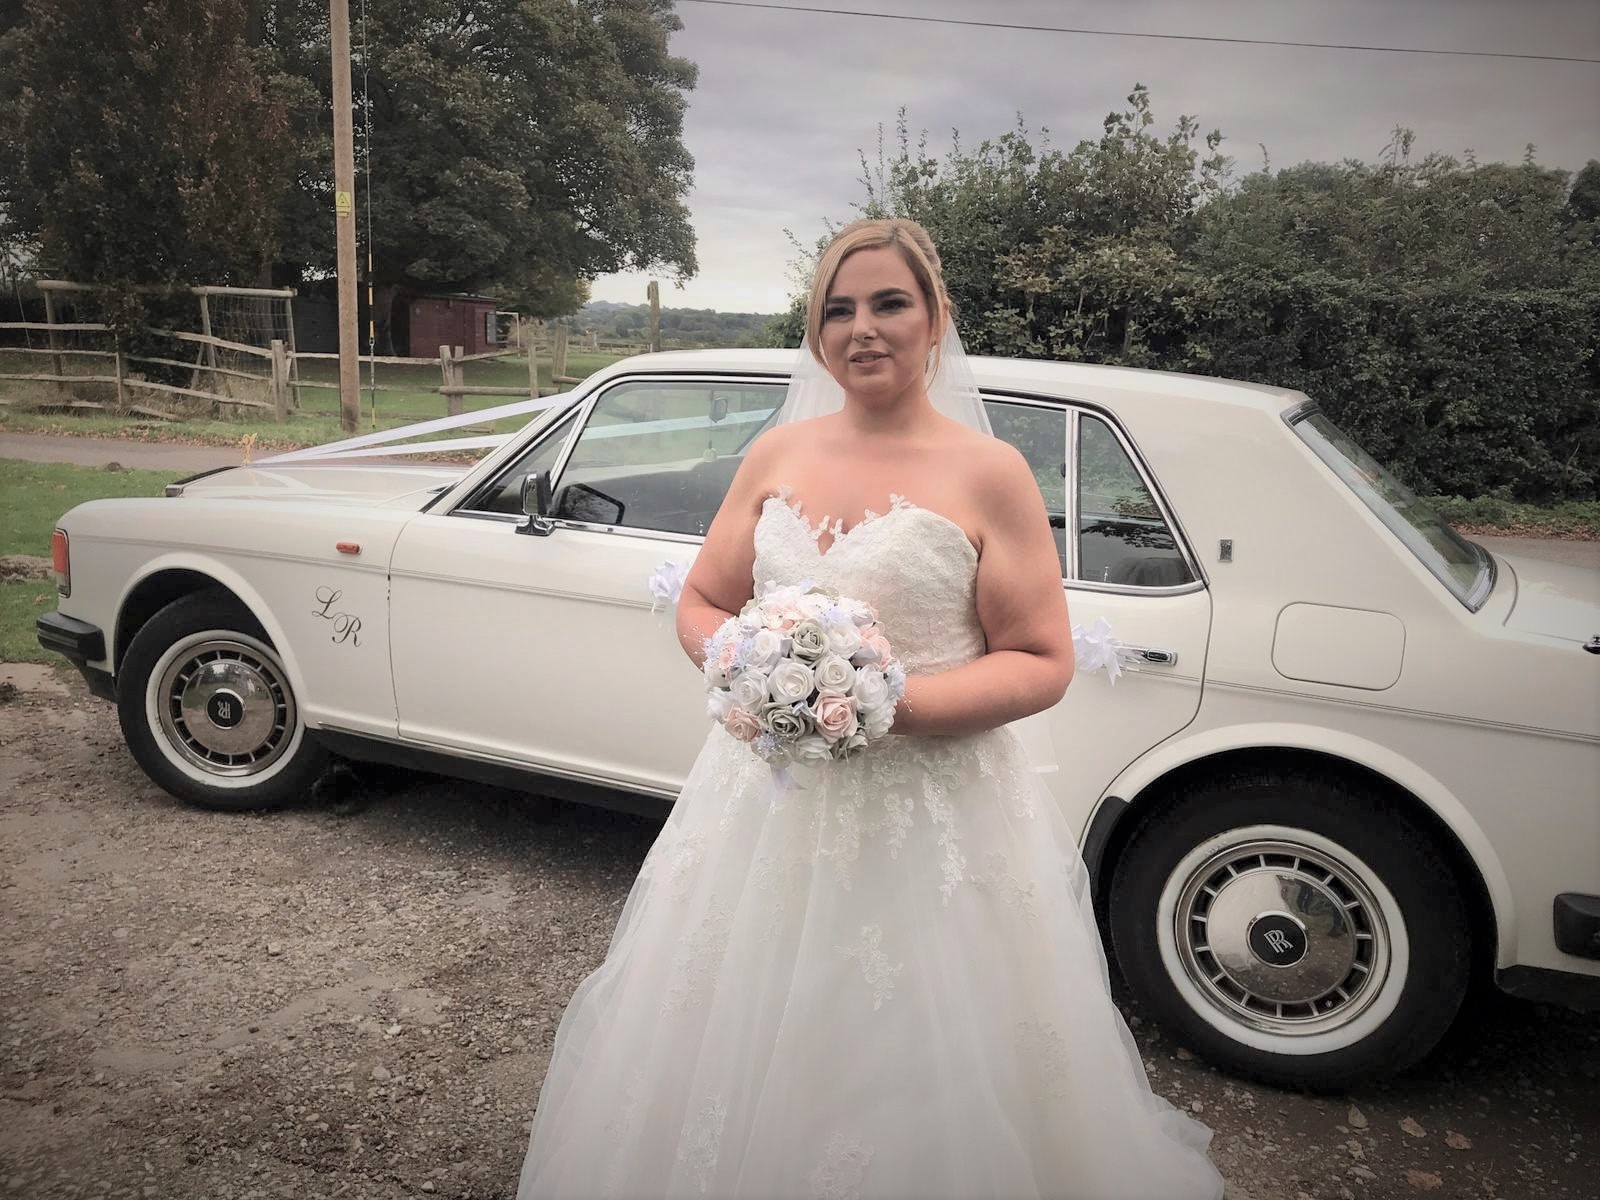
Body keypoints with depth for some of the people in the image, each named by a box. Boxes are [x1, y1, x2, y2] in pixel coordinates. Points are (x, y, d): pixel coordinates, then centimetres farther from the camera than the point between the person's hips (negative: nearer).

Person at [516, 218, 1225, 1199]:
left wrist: (891, 703, -21)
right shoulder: (776, 456, 5)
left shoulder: (988, 473, -7)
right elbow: (701, 605, 11)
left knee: (914, 1071, 10)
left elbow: (1042, 664, -9)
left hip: (932, 819, -4)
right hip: (769, 798, 4)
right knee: (745, 1050, 18)